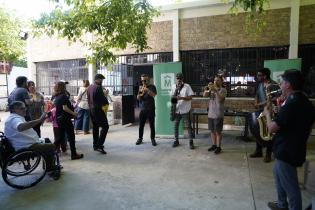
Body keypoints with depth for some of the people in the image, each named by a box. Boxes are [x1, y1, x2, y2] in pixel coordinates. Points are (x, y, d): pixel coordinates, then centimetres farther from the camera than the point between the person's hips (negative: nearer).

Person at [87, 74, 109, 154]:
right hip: (98, 109, -9)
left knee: (95, 127, 16)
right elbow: (103, 98, -15)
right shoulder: (98, 87, -17)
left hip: (91, 109, 9)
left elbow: (88, 98, 15)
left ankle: (95, 145, 23)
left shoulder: (89, 87, 10)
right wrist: (107, 103, 3)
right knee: (105, 126, -6)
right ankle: (99, 145, -11)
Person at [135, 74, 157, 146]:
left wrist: (147, 90, -31)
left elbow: (153, 95, -17)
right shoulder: (140, 87, 12)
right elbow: (138, 98, 7)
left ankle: (153, 139, 10)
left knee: (152, 125, 1)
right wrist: (140, 93, -12)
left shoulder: (152, 86, 0)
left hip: (151, 109, -3)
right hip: (142, 109, 3)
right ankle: (140, 138, 19)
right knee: (141, 125, 7)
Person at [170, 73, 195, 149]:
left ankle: (191, 142, 11)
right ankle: (176, 141, 25)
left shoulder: (187, 86, -7)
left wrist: (182, 98, -25)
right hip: (176, 110, 4)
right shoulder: (173, 86, 7)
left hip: (185, 110, -4)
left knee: (189, 126, 2)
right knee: (175, 126, 11)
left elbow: (190, 97, -12)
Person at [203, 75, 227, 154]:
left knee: (218, 131, 1)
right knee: (212, 130, 12)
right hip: (210, 114, 5)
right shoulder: (211, 89, 12)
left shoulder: (223, 90, -4)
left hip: (218, 114, -5)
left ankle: (218, 147, 11)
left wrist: (215, 90, -33)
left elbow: (220, 99, -21)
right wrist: (209, 89, -19)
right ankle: (214, 145, 25)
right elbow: (204, 95, -4)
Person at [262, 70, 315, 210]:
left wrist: (267, 114, -7)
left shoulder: (291, 104, -26)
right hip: (296, 148, 10)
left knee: (291, 186, 4)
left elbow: (272, 128, -24)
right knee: (277, 172, 26)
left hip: (287, 152, -10)